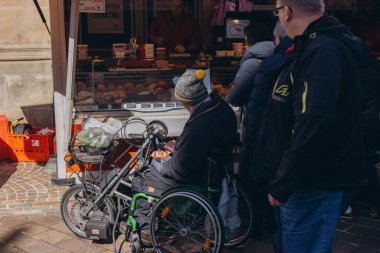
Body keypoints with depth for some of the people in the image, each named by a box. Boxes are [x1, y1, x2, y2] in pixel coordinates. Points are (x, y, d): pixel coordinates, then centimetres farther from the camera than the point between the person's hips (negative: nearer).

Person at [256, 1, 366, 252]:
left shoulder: (321, 52, -22)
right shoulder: (318, 45, 13)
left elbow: (314, 125, -31)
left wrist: (283, 183, -23)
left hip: (316, 184, -10)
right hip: (313, 178, 10)